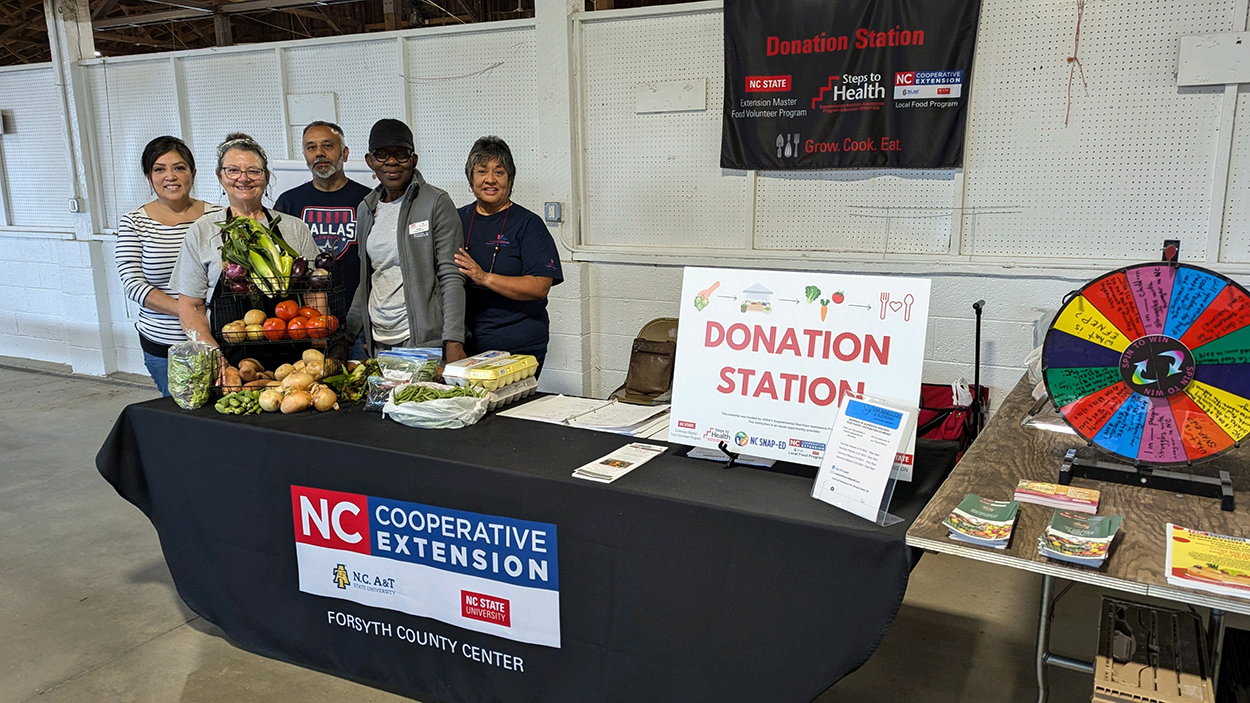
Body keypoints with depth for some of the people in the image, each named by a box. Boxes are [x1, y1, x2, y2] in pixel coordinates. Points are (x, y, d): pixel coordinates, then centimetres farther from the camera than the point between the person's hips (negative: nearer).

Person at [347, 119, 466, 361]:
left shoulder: (436, 202, -5)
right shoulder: (366, 209, 13)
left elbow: (452, 276, -10)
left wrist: (453, 341, -18)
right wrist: (347, 333, 15)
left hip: (425, 340, -5)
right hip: (378, 340, 5)